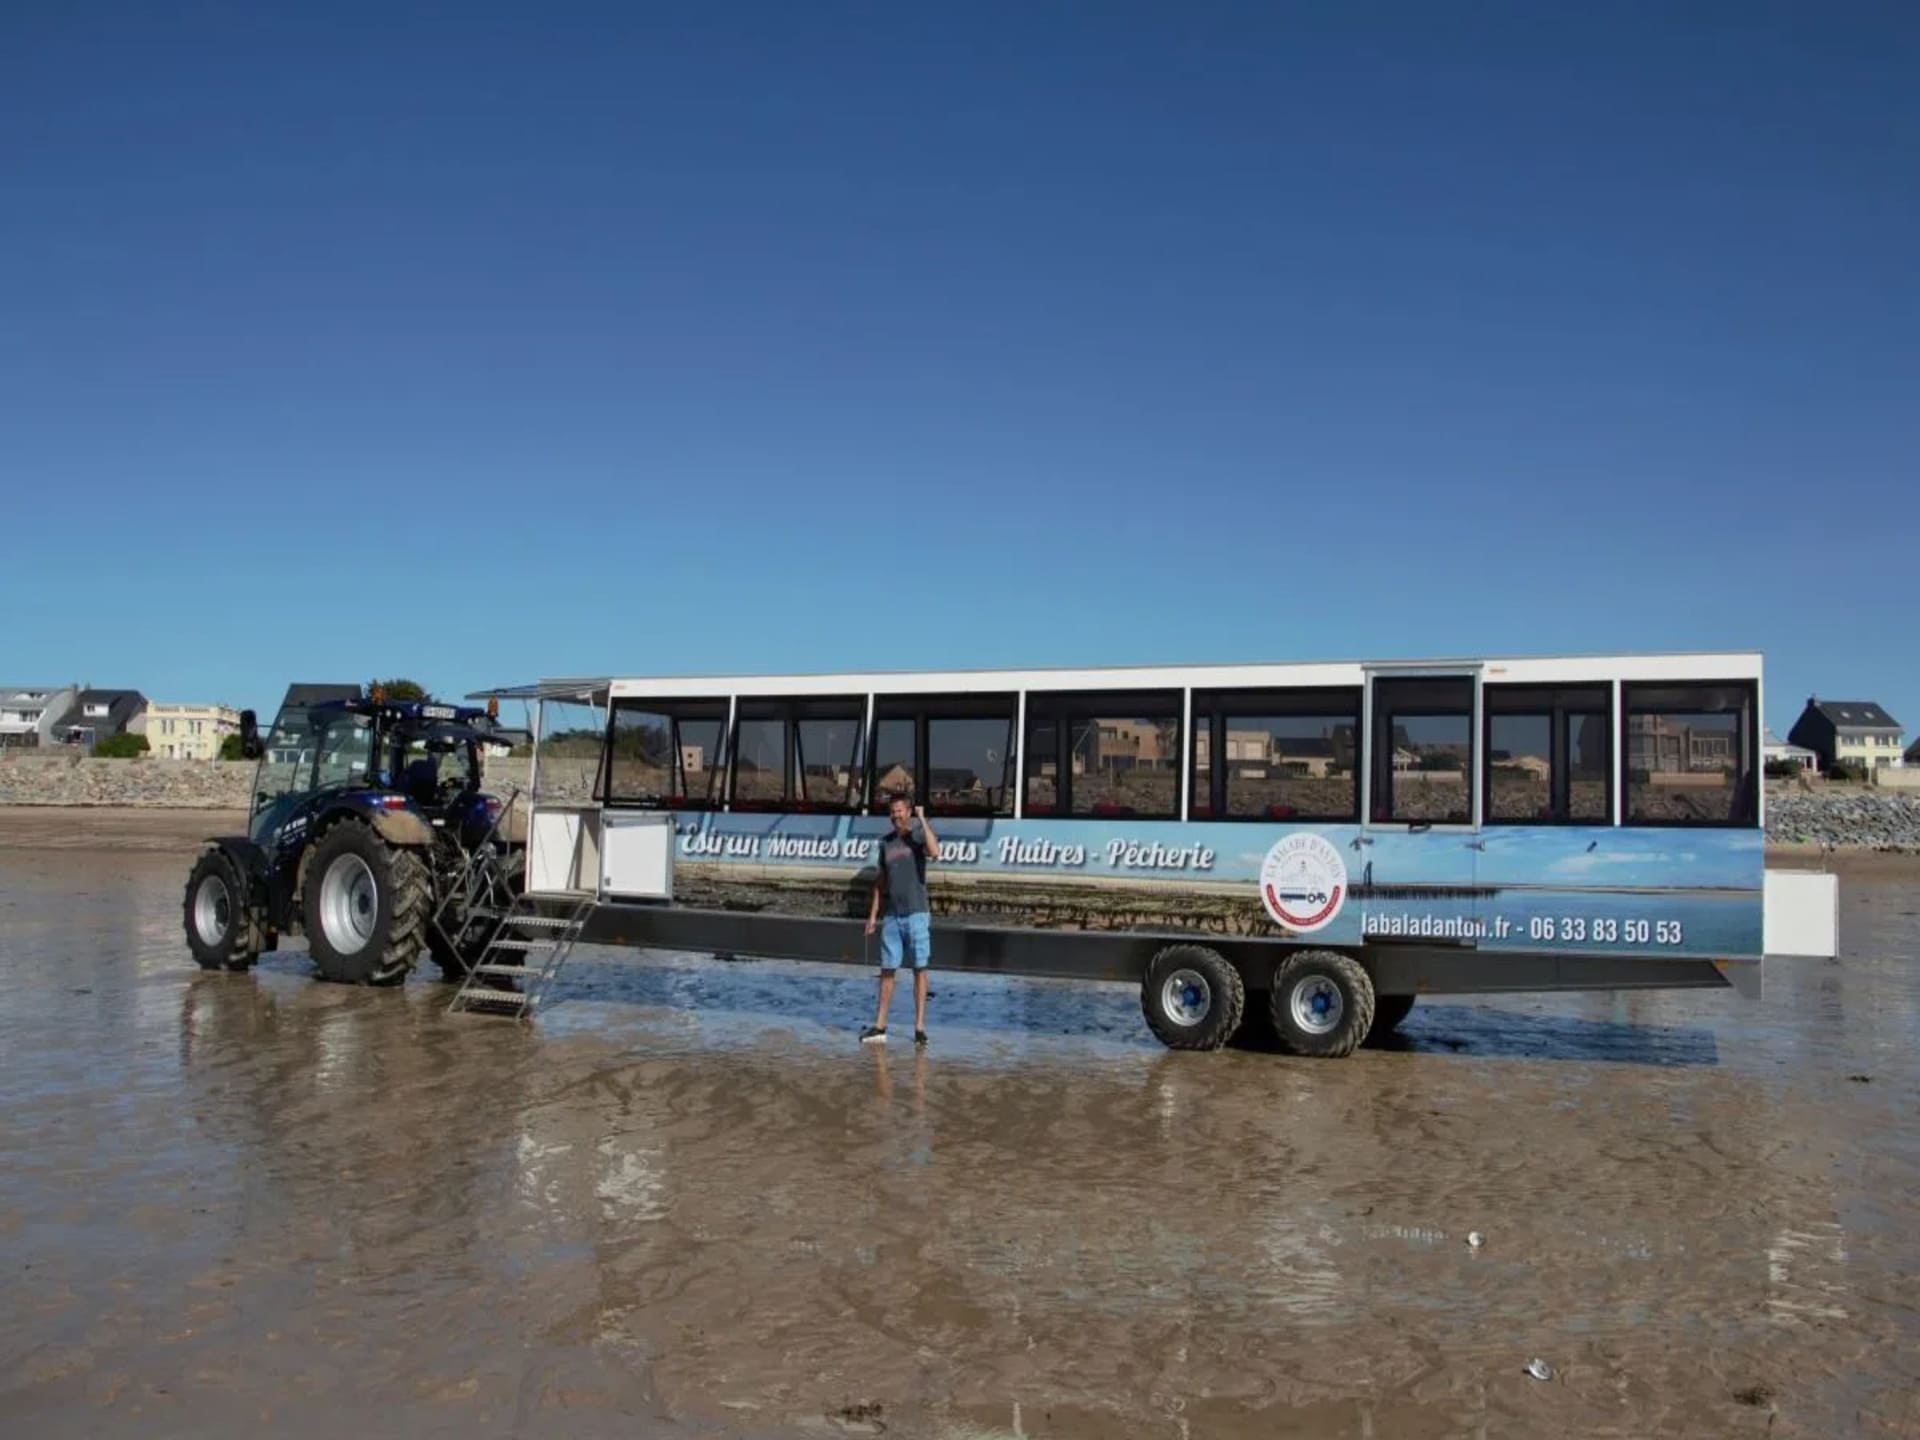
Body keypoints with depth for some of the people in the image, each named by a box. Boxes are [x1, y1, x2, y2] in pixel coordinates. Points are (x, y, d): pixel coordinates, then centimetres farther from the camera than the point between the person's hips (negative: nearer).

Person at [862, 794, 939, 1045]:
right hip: (892, 915, 4)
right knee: (887, 970, 6)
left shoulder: (918, 836, -3)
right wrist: (873, 914, 14)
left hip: (916, 913, -4)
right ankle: (879, 1027, 11)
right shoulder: (886, 841, 11)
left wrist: (922, 820, -21)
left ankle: (920, 1027, 3)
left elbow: (935, 852, -27)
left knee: (920, 968, -1)